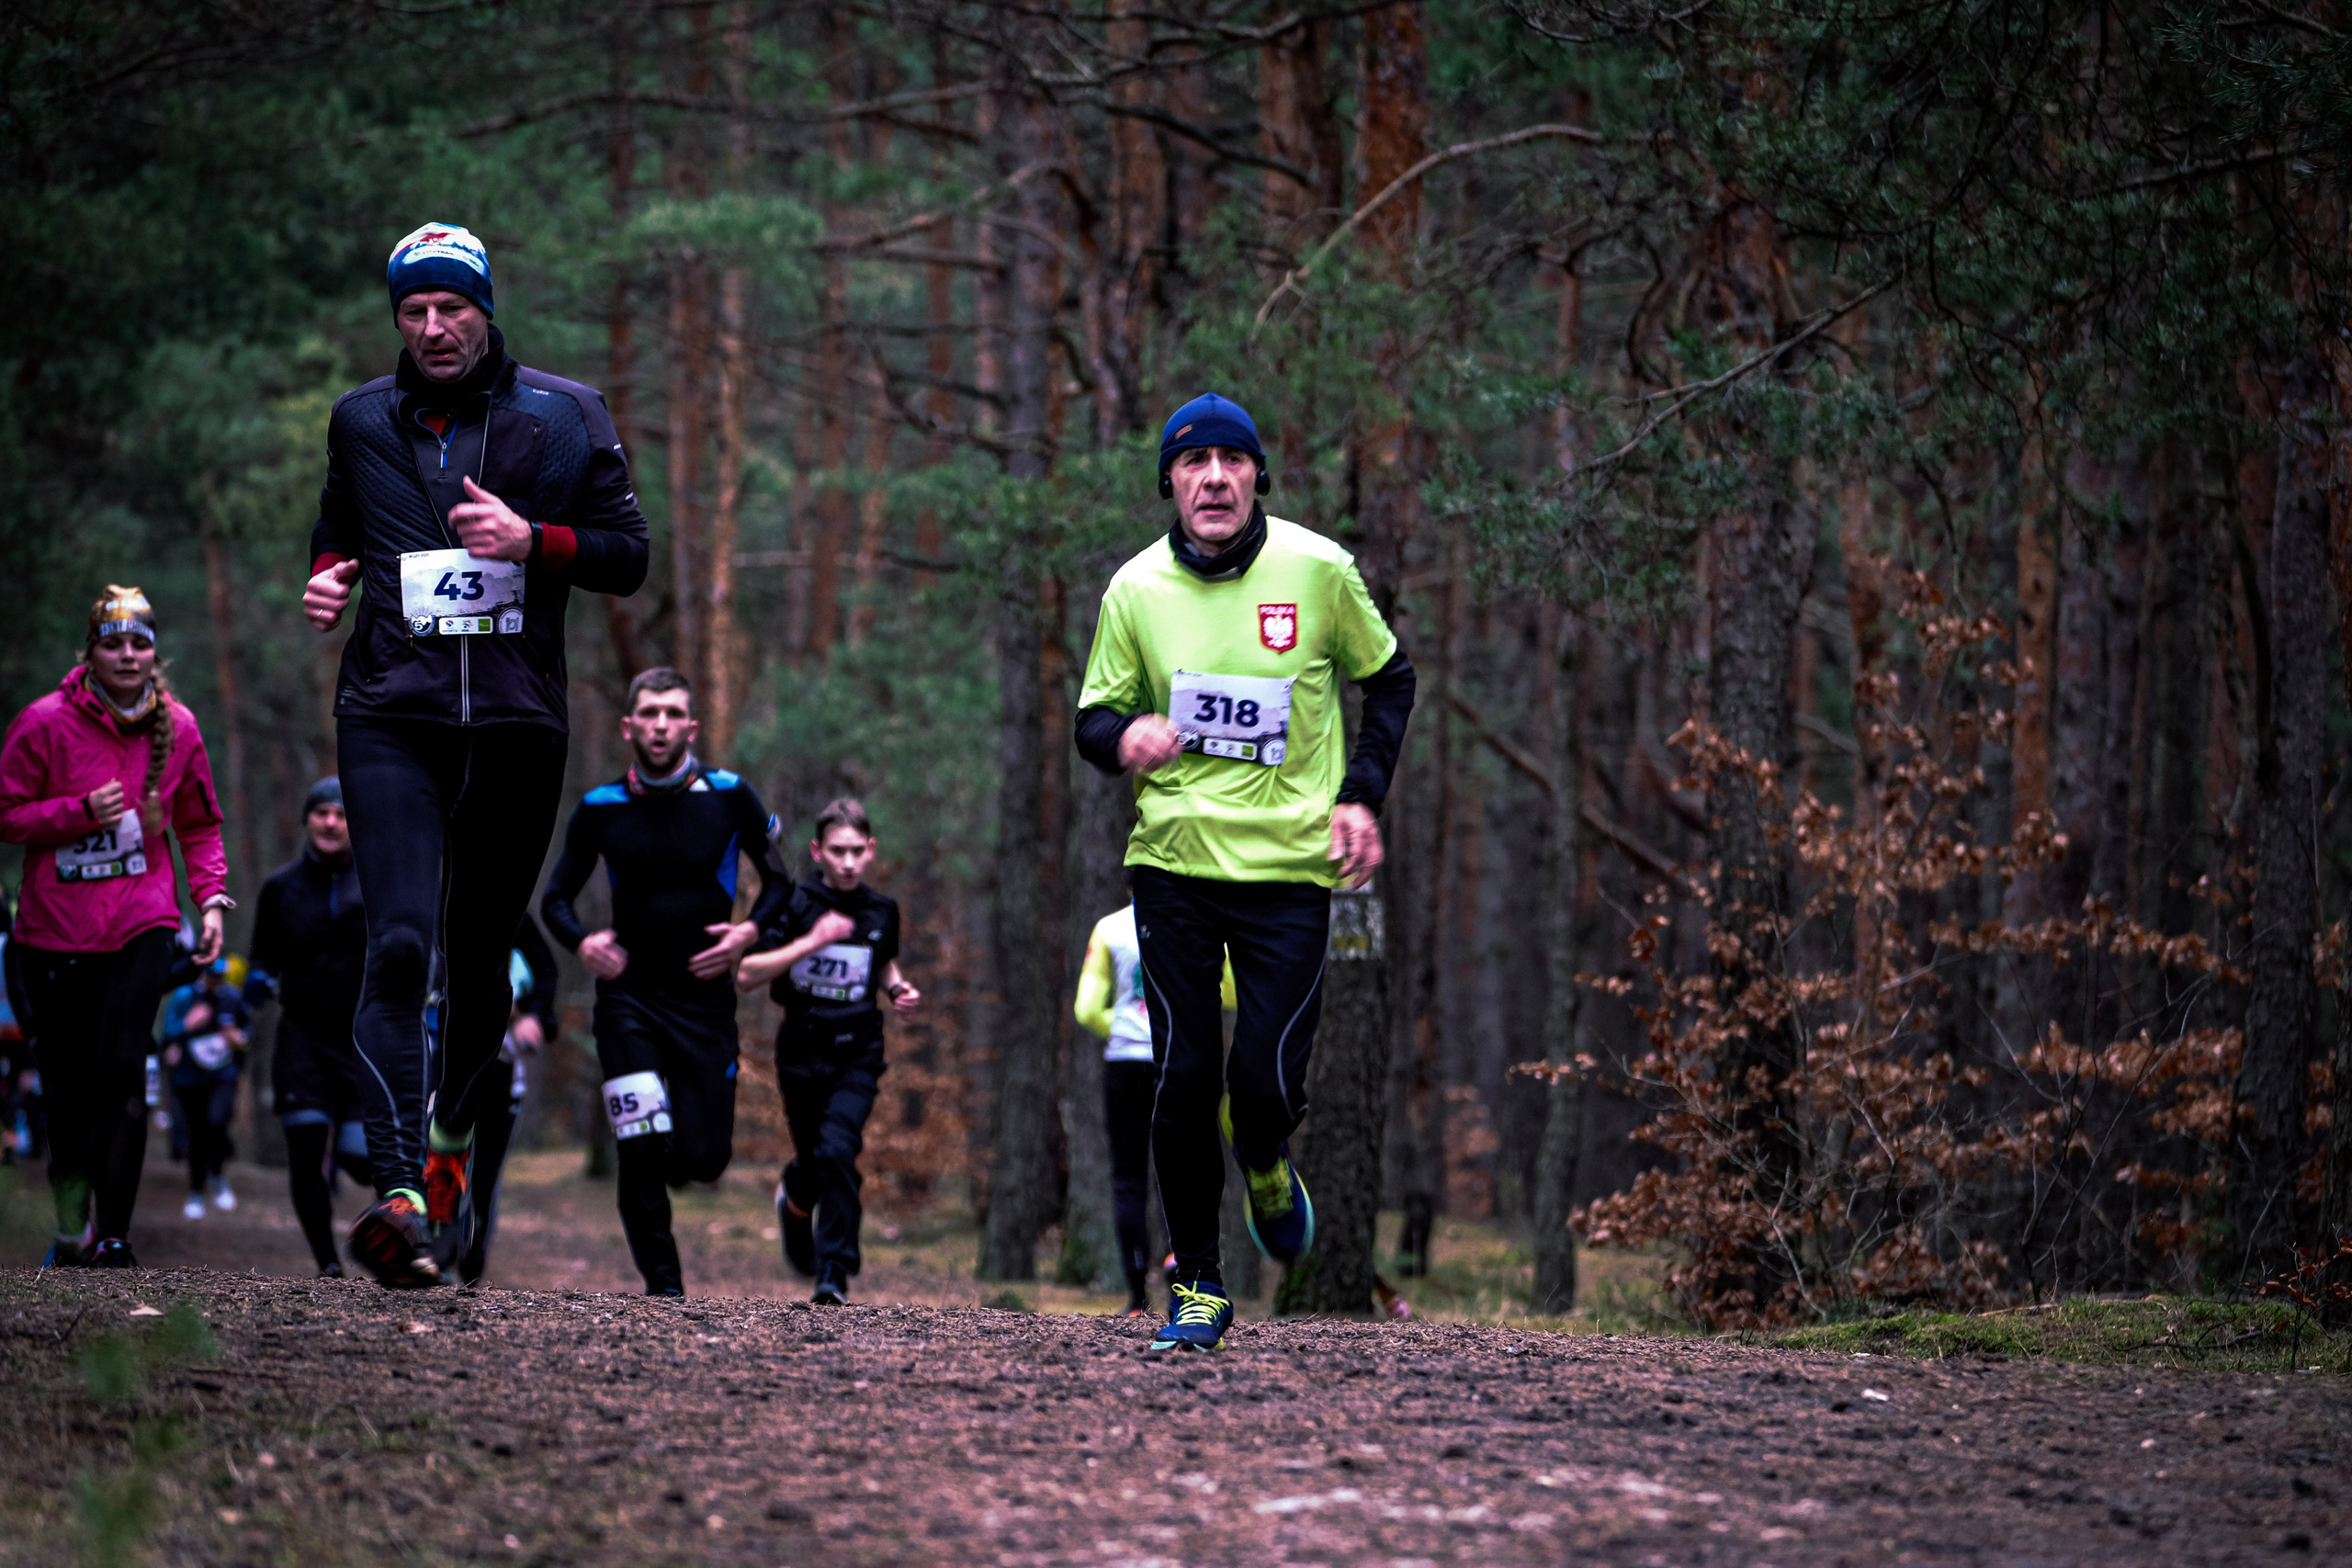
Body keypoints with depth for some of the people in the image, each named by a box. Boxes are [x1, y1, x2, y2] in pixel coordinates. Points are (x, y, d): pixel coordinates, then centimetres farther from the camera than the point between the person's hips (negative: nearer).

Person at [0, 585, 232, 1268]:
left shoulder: (176, 728, 5)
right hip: (55, 926, 0)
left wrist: (212, 899, 3)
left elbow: (199, 825, 16)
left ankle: (113, 1235, -13)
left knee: (123, 1069, -15)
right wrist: (83, 811, -17)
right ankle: (71, 1220, 22)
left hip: (142, 923, 0)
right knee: (67, 1082, 4)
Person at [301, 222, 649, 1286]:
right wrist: (327, 582, 3)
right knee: (399, 947, -16)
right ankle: (400, 1191, -26)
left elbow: (627, 555, 5)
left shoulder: (563, 416, 6)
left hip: (517, 720, 1)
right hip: (391, 718, 0)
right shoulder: (360, 422, 11)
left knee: (481, 954, 9)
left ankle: (454, 1133, 36)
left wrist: (534, 540, -12)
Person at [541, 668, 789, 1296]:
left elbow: (781, 878, 7)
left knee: (704, 1158, -3)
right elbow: (556, 899, 8)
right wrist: (583, 943, -12)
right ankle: (663, 1287, -2)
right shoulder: (600, 808, -2)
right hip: (628, 997, 0)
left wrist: (749, 931, -11)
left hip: (705, 1001, 0)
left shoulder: (728, 796, -4)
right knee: (641, 1153, -14)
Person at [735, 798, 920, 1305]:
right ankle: (794, 1197, 48)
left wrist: (898, 989, 3)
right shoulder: (795, 905, -8)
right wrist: (810, 942, -23)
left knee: (837, 1152, -19)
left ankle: (834, 1275, -13)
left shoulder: (881, 912, 3)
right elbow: (746, 974, -14)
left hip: (858, 1057, 1)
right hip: (802, 1050, -1)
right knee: (813, 1161, 9)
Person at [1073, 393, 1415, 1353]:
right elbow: (1093, 715, 7)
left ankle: (1267, 1171, 26)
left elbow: (1387, 679, 11)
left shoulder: (1316, 570, -4)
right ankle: (1197, 1286, 12)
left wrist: (1363, 795, -1)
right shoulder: (1137, 589, -2)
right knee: (1184, 1081, -3)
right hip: (1173, 862, 1)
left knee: (1266, 1084, -10)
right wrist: (1123, 737, -17)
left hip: (1289, 867, -1)